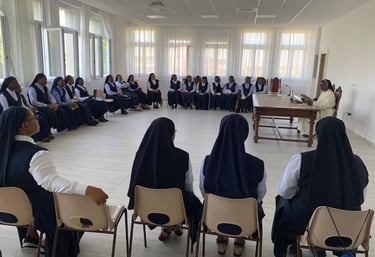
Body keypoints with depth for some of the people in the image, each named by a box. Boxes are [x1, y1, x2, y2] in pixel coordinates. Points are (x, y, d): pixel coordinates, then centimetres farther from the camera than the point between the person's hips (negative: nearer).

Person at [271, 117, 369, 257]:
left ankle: (293, 245, 40)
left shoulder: (301, 160, -23)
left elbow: (284, 192, -12)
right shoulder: (358, 163, -10)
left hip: (306, 223, -3)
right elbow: (360, 200, 3)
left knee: (282, 200, 25)